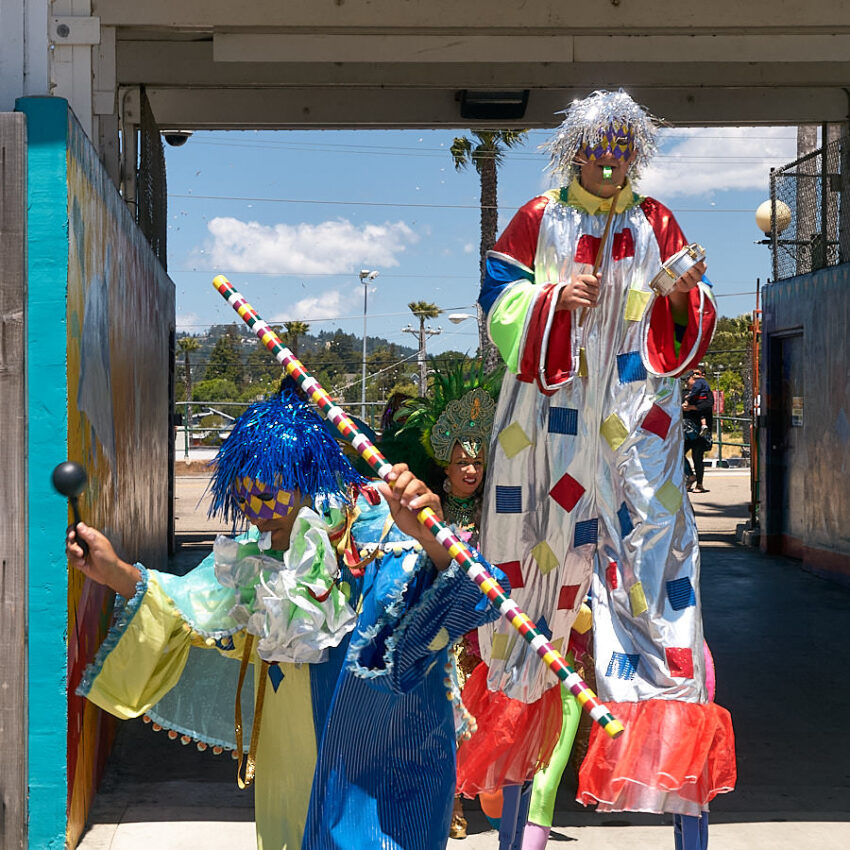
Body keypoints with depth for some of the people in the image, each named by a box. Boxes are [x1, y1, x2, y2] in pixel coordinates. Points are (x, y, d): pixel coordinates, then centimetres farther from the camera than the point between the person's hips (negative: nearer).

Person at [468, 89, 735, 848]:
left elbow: (691, 323, 10)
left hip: (634, 413, 1)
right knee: (545, 537, 3)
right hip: (554, 411, 0)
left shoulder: (655, 224, 11)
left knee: (648, 536, -8)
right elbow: (498, 297, 4)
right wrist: (553, 297, -13)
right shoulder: (540, 220, 7)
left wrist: (685, 294, -12)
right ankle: (524, 678, 17)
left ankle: (664, 694, -6)